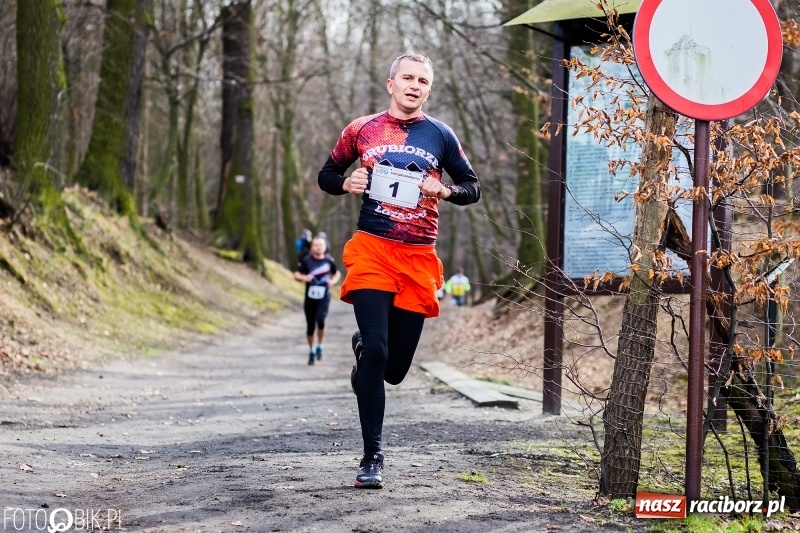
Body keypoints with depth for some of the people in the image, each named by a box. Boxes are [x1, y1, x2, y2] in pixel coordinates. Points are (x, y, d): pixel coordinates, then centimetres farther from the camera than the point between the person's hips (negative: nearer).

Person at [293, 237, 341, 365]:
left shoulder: (329, 261, 3)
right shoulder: (306, 260, -2)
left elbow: (337, 273, 19)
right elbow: (297, 275, -3)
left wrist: (333, 281, -2)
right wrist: (304, 278, -24)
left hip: (324, 298, -1)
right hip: (310, 298, 1)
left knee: (320, 320, -23)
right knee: (310, 326, 6)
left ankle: (319, 347, -2)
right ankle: (311, 351, 26)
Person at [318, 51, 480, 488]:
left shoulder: (440, 135, 8)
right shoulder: (362, 130, 7)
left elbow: (472, 188, 13)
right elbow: (326, 175, 16)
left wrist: (445, 191, -8)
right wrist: (347, 184, -6)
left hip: (418, 259, 2)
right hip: (372, 251, -2)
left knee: (395, 368, 6)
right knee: (376, 350, -17)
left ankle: (364, 346, 44)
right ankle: (372, 457, -8)